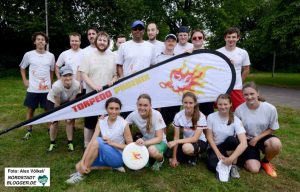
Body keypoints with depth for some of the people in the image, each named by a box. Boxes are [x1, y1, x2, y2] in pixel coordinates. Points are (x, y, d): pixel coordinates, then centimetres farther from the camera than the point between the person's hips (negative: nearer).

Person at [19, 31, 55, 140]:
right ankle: (29, 131, 25)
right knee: (30, 109, 10)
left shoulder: (51, 56, 0)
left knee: (48, 109, 8)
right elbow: (22, 68, 13)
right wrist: (24, 80, 3)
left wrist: (50, 82, 9)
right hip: (32, 89, 0)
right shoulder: (28, 55, -2)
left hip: (46, 89, 0)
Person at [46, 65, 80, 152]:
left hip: (66, 101, 2)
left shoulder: (76, 85, -34)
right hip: (53, 101, -2)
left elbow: (71, 101, -20)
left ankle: (70, 142, 14)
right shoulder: (56, 86, -40)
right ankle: (52, 143, 17)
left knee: (69, 121, -3)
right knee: (54, 122, -5)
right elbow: (57, 103, -25)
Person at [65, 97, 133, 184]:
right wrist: (82, 162, -23)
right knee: (79, 166, -11)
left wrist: (112, 143, -22)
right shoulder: (101, 122, -4)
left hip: (117, 157, -6)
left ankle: (81, 174, -16)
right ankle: (112, 167, -3)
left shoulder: (124, 124, -17)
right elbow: (91, 142, -12)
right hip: (104, 155, 6)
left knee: (98, 141, -29)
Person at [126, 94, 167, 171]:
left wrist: (145, 142, -39)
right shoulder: (134, 115, -15)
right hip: (145, 141, 4)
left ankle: (160, 160, -1)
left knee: (152, 150, -37)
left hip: (160, 142, -4)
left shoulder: (156, 115, -24)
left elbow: (159, 138, -23)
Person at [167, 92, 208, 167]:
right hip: (186, 141, 4)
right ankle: (190, 154, 16)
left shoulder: (201, 117, -24)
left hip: (200, 142, -4)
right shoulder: (178, 116, -15)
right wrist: (174, 158, -12)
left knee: (187, 147, -37)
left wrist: (176, 141, -35)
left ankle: (194, 156, 0)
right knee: (172, 161, -13)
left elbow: (195, 138, -27)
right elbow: (176, 137, -12)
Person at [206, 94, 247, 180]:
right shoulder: (211, 117, -14)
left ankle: (233, 166, -14)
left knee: (232, 139, -35)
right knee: (212, 165, -33)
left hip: (227, 146, 1)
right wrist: (218, 154, -18)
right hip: (215, 147, -1)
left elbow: (244, 143, -28)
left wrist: (231, 159, -38)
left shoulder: (236, 120, -18)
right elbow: (209, 137, -9)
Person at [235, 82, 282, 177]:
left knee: (276, 143, -35)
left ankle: (265, 161, 0)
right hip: (248, 139, -1)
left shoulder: (270, 109, -17)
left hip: (263, 137, 1)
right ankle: (246, 156, 20)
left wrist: (257, 138, -15)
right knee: (254, 169, -17)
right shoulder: (239, 110, -17)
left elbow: (272, 129, -4)